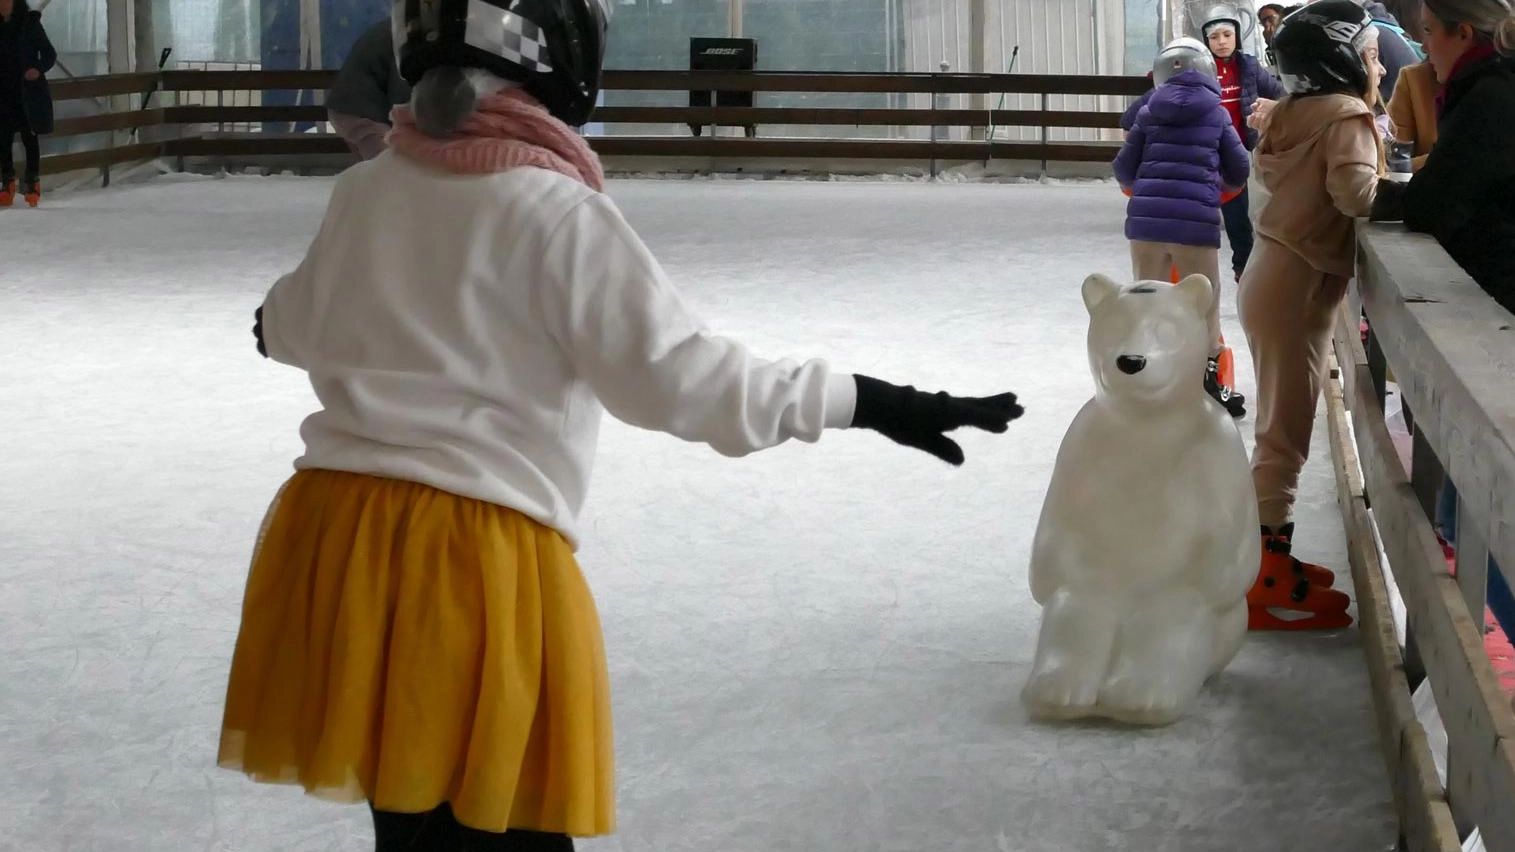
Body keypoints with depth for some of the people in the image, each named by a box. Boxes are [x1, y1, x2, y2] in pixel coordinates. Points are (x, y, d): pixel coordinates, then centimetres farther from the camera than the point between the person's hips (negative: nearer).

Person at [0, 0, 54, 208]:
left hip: (27, 91, -4)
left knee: (29, 136, 1)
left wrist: (39, 69, -18)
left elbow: (50, 53, 0)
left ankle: (32, 182, 8)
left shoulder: (30, 23, -4)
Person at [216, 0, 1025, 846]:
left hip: (339, 528, 6)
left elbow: (302, 322, 26)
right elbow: (676, 373, -18)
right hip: (476, 551, -6)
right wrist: (868, 402, -16)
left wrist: (271, 325, 51)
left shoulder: (366, 190, 7)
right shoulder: (556, 211, -12)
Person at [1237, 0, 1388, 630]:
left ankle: (1269, 560, 25)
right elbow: (1355, 192, -27)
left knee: (1281, 431, 16)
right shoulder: (1347, 116, -14)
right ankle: (1268, 587, -1)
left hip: (1278, 277, 9)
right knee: (1285, 436, -5)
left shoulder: (1299, 111, 12)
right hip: (1296, 288, -9)